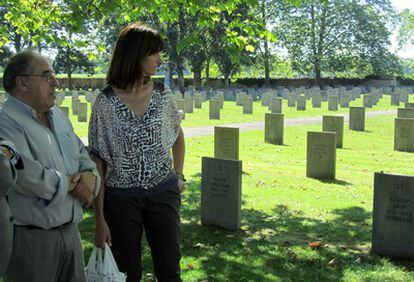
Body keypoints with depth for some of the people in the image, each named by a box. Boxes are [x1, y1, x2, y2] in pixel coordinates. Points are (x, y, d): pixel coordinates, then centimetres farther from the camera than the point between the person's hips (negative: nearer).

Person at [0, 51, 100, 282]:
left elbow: (82, 154, 17)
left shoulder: (58, 116, 14)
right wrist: (72, 183, -12)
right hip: (30, 238, -8)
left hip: (70, 231, 8)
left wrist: (90, 176, -7)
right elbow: (26, 176, -26)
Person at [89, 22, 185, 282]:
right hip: (121, 198, -3)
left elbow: (178, 136, 18)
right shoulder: (106, 102, -11)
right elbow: (98, 163, -9)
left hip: (163, 193, 3)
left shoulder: (162, 94, 0)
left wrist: (178, 176, 10)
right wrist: (100, 218, -10)